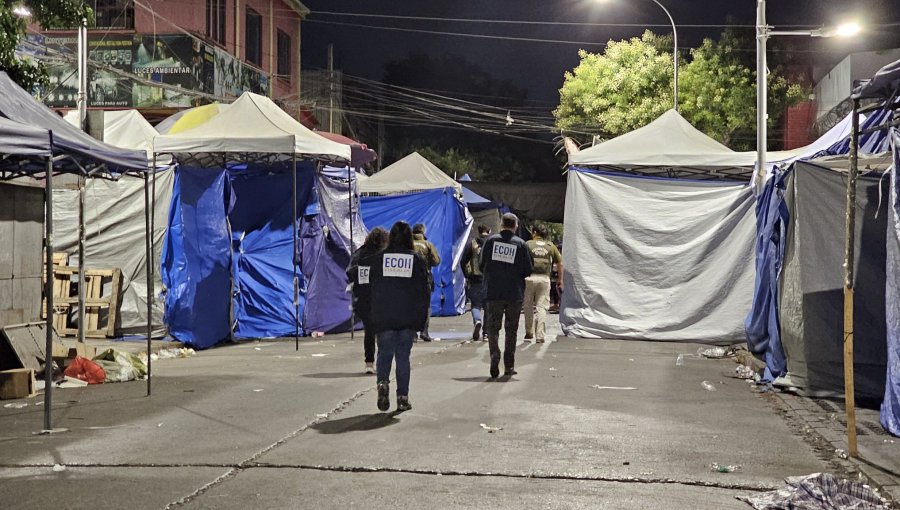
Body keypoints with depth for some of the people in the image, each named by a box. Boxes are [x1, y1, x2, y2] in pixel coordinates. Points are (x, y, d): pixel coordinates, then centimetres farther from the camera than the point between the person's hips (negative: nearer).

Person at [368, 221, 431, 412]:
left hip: (383, 317, 0)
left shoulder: (379, 259, 2)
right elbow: (423, 291, 0)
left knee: (384, 353, 10)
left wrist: (373, 318, 11)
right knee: (403, 355, 7)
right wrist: (421, 319, 5)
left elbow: (372, 289, 4)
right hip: (408, 318, 0)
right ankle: (402, 397, 6)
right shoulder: (417, 259, 0)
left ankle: (383, 382, -16)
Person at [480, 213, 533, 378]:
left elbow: (482, 265, 3)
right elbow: (527, 270, -3)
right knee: (511, 329, 11)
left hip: (493, 292, 0)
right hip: (514, 293, 0)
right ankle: (509, 366, 12)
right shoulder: (520, 244, -4)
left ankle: (494, 356, -17)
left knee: (493, 326, 6)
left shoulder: (491, 240, -2)